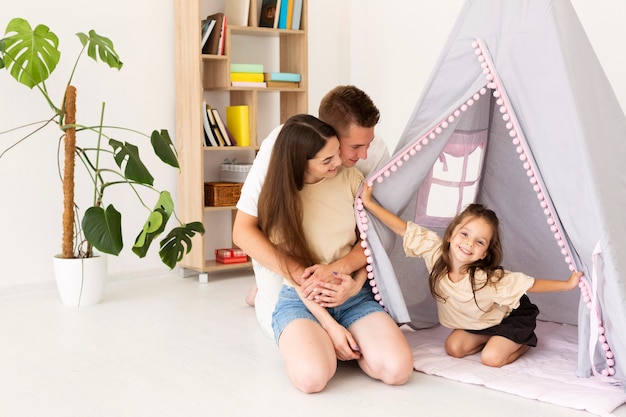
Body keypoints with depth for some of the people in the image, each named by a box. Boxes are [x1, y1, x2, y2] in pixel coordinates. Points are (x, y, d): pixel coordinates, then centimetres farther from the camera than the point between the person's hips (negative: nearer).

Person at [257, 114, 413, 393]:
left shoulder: (350, 178, -1)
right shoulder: (279, 196, -6)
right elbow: (292, 270, -8)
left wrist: (357, 283, -10)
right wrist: (329, 325, -15)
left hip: (354, 296, 2)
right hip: (301, 300, -2)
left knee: (398, 369, -25)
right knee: (312, 377, -33)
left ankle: (342, 345, 6)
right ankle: (319, 343, 3)